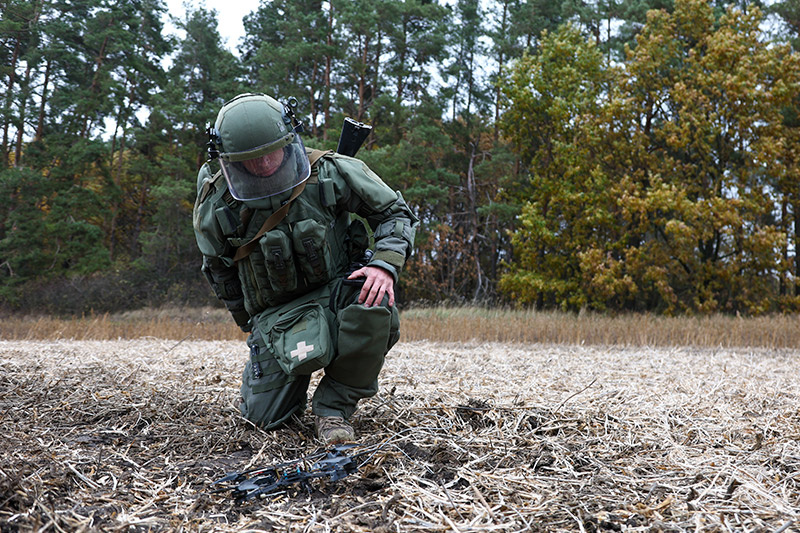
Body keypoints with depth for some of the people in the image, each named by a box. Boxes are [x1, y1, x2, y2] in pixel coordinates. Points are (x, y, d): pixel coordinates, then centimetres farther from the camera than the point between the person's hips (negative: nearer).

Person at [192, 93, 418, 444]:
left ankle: (334, 405, -14)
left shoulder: (330, 172, -14)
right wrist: (250, 323, 12)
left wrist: (385, 264, -21)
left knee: (374, 301, -36)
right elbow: (219, 271, 8)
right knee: (265, 416, -13)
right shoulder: (216, 206, -11)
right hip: (277, 311, 1)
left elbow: (396, 213, -3)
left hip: (337, 291, 0)